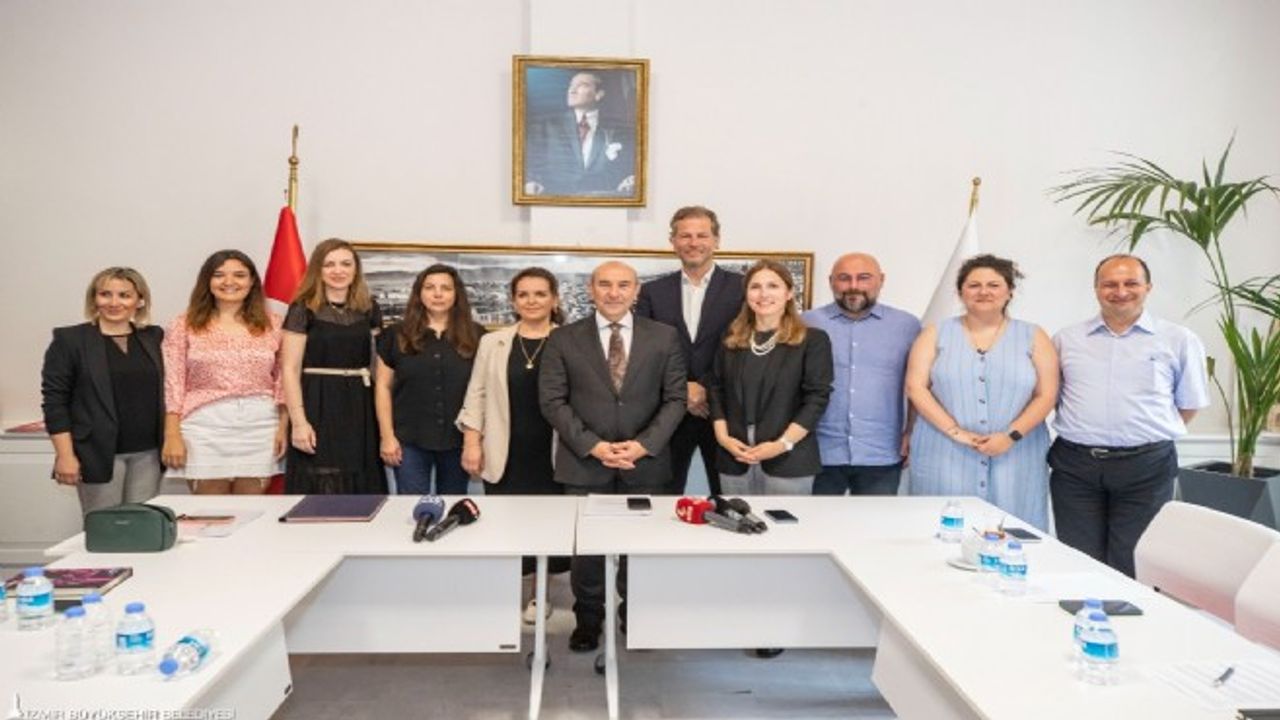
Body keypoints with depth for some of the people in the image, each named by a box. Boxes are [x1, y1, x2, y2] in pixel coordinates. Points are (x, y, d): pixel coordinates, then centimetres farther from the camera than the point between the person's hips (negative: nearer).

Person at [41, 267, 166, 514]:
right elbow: (54, 400, -4)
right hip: (98, 453, -3)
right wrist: (65, 455, -10)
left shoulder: (154, 338, 10)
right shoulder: (69, 340, -1)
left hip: (148, 453, 4)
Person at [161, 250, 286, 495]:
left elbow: (283, 381, 7)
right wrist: (172, 434, -5)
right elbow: (173, 383, 2)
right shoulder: (185, 325, 5)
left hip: (260, 425, 1)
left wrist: (284, 427, -1)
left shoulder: (272, 324, 8)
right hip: (205, 425, -1)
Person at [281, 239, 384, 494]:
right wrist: (298, 421, -13)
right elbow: (290, 369, -6)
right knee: (319, 489, -3)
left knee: (362, 484, 7)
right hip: (319, 405, -4)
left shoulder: (369, 309, 9)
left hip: (359, 405, 4)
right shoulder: (303, 310, -3)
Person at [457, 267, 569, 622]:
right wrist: (471, 441, 0)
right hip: (506, 453, 1)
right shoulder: (493, 342, 7)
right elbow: (477, 394, 8)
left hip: (552, 452, -1)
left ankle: (537, 590, 25)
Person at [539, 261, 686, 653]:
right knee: (586, 546, 8)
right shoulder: (564, 339, 2)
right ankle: (588, 619, 30)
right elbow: (552, 401, -2)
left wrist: (643, 444, -12)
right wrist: (592, 445, -13)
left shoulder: (664, 337, 3)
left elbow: (675, 399, 1)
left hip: (644, 463, 1)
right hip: (584, 462, 0)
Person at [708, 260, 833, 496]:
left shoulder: (812, 340, -2)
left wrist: (783, 444, -15)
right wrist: (722, 436, -3)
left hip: (789, 461, -3)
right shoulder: (731, 339, 11)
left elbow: (816, 398, -8)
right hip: (734, 459, 4)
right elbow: (716, 389, 11)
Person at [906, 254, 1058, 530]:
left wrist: (1011, 436, -11)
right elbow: (916, 387, -1)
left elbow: (1046, 394, 3)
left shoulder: (1032, 337, 9)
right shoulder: (936, 334, 7)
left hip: (1014, 457, 1)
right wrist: (955, 432, -11)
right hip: (946, 456, 0)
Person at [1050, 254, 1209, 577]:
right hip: (1074, 466, 2)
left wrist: (1153, 435, 6)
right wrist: (1085, 432, 9)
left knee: (1133, 570, 3)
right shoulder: (1066, 339, 9)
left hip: (1146, 468, -1)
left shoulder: (1179, 341, 4)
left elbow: (1189, 403, 11)